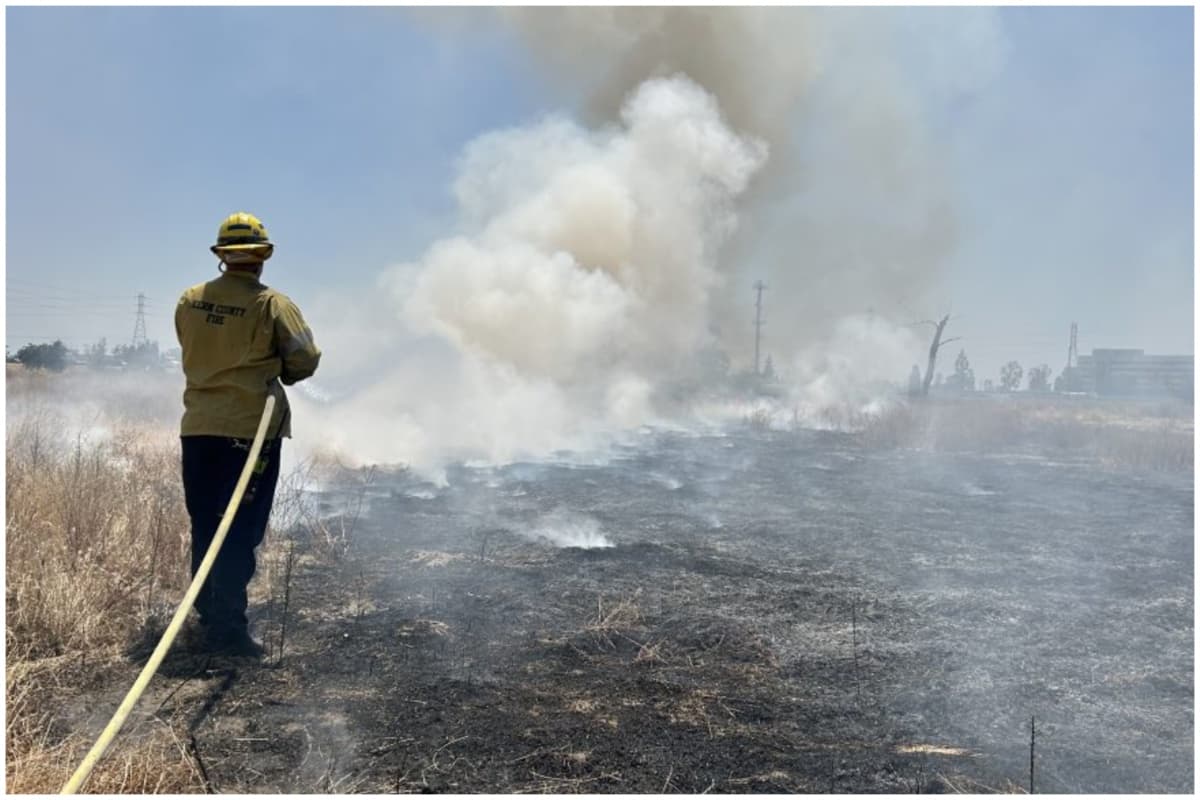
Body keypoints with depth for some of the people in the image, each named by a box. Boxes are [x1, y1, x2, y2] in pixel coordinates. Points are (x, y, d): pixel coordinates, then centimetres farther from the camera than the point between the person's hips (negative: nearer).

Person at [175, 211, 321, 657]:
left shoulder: (190, 301, 4)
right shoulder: (273, 305, -9)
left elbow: (194, 353, 15)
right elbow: (305, 361, -6)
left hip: (198, 428, 5)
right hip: (250, 430, -5)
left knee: (205, 529, 14)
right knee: (240, 533, 0)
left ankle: (208, 620, 21)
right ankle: (227, 628, 1)